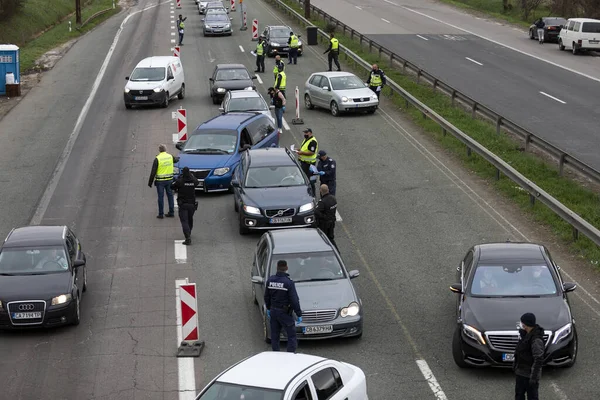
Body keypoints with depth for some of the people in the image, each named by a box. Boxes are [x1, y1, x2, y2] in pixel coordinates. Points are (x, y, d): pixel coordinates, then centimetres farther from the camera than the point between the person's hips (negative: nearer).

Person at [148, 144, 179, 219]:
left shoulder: (157, 159, -13)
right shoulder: (170, 157, 1)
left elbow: (153, 172, -12)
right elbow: (175, 160, 27)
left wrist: (150, 182, -4)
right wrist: (177, 158, 52)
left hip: (160, 181, -4)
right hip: (169, 180, 4)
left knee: (161, 197, 2)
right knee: (170, 196, 12)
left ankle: (161, 214, 5)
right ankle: (171, 212, 16)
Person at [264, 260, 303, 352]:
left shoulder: (270, 280, -1)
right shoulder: (289, 282, -18)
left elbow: (266, 296, 10)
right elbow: (294, 300, -17)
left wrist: (268, 308, 24)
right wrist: (299, 314, -8)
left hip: (273, 311, 6)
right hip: (284, 313, -6)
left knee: (274, 335, 15)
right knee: (292, 336, 2)